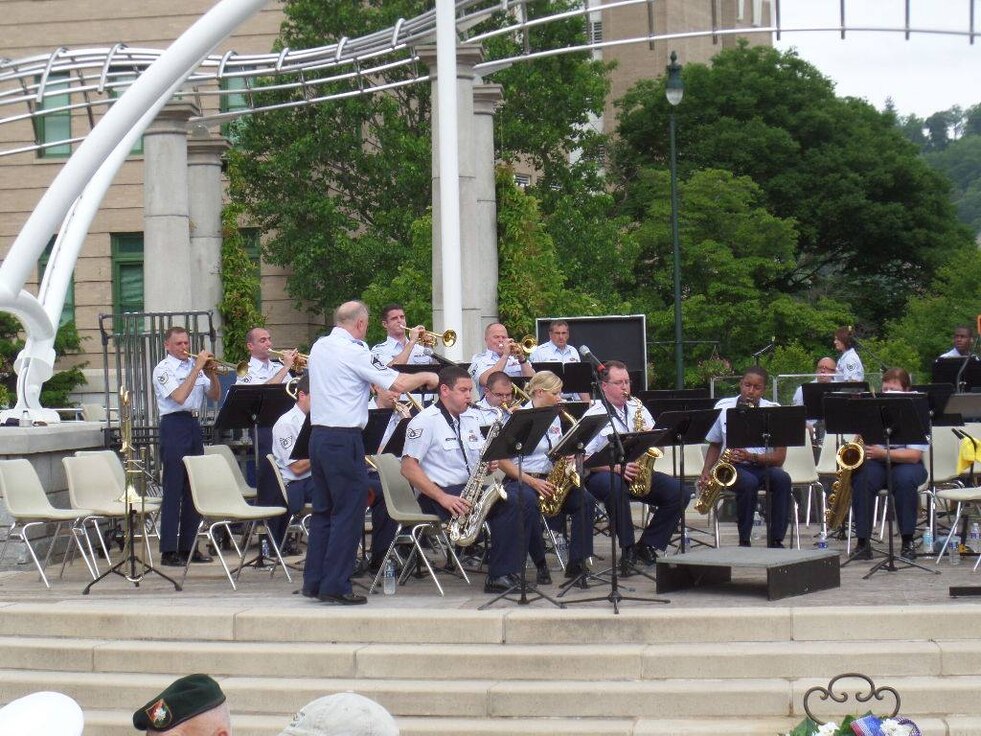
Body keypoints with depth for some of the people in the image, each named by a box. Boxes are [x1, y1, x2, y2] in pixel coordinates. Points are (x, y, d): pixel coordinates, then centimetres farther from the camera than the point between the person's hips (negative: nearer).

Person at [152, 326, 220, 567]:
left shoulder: (195, 365, 15)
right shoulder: (163, 369, -4)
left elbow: (214, 396, 15)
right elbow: (179, 397, -19)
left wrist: (212, 375, -3)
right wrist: (197, 368, -17)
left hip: (194, 425, 7)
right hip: (174, 426, -7)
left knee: (194, 489, 8)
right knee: (173, 489, -7)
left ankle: (188, 546, 15)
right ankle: (168, 551, -6)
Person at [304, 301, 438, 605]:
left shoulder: (319, 348, 11)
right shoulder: (353, 352, -13)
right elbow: (398, 384, -16)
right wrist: (426, 377, 1)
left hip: (318, 434, 8)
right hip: (344, 439, -8)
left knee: (323, 509, 15)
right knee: (349, 512, -3)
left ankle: (313, 581, 17)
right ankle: (335, 587, -4)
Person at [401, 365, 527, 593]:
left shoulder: (470, 420, 18)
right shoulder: (425, 421, -7)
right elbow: (408, 469, -14)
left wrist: (489, 466, -2)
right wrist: (443, 498, -22)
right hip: (437, 494, -8)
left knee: (524, 499, -17)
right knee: (506, 505, -29)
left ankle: (502, 575, -20)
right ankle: (498, 576, -18)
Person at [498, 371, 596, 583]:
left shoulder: (554, 417, 13)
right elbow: (503, 461, -12)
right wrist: (533, 482, -20)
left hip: (550, 480, 6)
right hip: (521, 480, -6)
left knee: (586, 501, -20)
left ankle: (577, 563, -16)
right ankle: (541, 565, -20)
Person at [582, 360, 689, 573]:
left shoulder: (637, 409, 14)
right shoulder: (594, 415, -4)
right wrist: (616, 468, -25)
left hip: (637, 473, 6)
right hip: (603, 474, -6)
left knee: (680, 493, -13)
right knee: (615, 486, -41)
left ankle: (647, 546, -3)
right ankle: (627, 550, -30)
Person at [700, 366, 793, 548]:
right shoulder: (723, 407, 3)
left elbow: (780, 456, -6)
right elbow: (715, 445, 15)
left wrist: (751, 457, -21)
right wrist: (705, 472, -2)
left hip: (763, 466, 1)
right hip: (732, 467, 0)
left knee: (782, 479, -32)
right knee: (748, 482, -35)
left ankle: (775, 542, -27)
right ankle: (744, 542, -22)